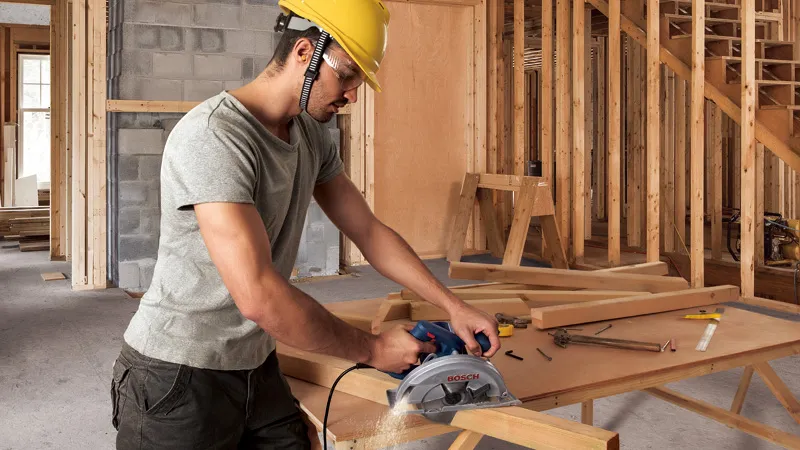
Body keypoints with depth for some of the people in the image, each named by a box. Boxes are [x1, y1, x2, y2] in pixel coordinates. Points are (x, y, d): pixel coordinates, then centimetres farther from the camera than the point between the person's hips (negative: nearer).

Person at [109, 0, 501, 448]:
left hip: (256, 369, 8)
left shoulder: (312, 135, 3)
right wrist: (373, 349, -19)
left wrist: (454, 305, 4)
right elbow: (259, 296, -30)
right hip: (179, 377, -7)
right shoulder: (213, 137, -25)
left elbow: (369, 230, 11)